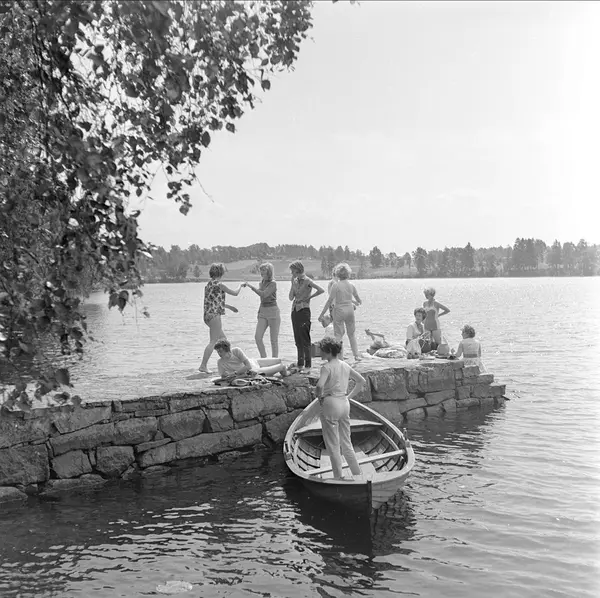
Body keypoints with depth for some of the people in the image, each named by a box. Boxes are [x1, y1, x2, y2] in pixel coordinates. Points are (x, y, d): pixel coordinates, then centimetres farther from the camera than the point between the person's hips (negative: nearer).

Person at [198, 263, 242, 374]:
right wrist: (240, 285, 16)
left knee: (223, 339, 19)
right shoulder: (218, 284, -13)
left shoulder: (209, 284, 14)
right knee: (213, 342, -7)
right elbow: (235, 293, -4)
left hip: (208, 315, 9)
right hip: (214, 315, -9)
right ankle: (203, 366, -11)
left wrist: (229, 306, 33)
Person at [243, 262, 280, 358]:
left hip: (273, 311, -7)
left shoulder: (273, 283, -10)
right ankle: (264, 359, 5)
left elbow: (264, 294, -23)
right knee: (257, 337, -6)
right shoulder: (261, 283, 13)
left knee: (274, 339, -1)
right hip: (262, 312, 7)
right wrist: (259, 311, 17)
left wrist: (251, 286, -22)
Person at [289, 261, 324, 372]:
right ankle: (300, 363, 15)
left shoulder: (307, 281, -9)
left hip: (304, 310, -8)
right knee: (297, 339, 9)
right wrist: (293, 283, 1)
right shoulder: (295, 281, 11)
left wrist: (309, 297, -11)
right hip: (294, 310, 8)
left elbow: (321, 290, -18)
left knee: (305, 339, -8)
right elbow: (291, 298, 7)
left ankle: (308, 364, -4)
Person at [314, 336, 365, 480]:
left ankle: (339, 477, 8)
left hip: (331, 404, -7)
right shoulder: (345, 366, 9)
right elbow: (362, 381, 15)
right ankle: (358, 474, 18)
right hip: (345, 404, 7)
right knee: (347, 444, 16)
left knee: (333, 445, 4)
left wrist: (319, 396, -7)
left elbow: (319, 386, -27)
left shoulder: (327, 367, -13)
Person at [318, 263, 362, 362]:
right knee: (352, 333, 17)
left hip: (339, 310, -4)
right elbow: (359, 300, 13)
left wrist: (322, 314, -10)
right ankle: (356, 355, 21)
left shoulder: (336, 285, -12)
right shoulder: (351, 285, 2)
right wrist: (356, 302, 38)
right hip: (350, 310, 4)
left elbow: (330, 301, -14)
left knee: (338, 334, 3)